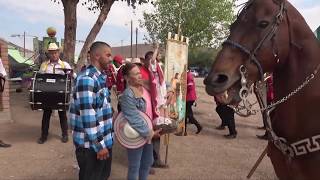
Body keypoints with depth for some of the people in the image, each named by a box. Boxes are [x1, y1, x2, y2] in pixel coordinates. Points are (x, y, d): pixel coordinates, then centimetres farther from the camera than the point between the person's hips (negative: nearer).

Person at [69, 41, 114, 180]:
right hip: (91, 144, -9)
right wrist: (99, 145, -21)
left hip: (104, 140, 9)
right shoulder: (87, 79, -20)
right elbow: (88, 116, -24)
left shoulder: (100, 77, 10)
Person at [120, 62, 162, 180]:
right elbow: (135, 120, -27)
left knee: (148, 162, 24)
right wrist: (150, 132, -22)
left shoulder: (144, 87, 1)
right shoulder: (128, 95, -23)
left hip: (148, 133, 8)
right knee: (134, 166, 11)